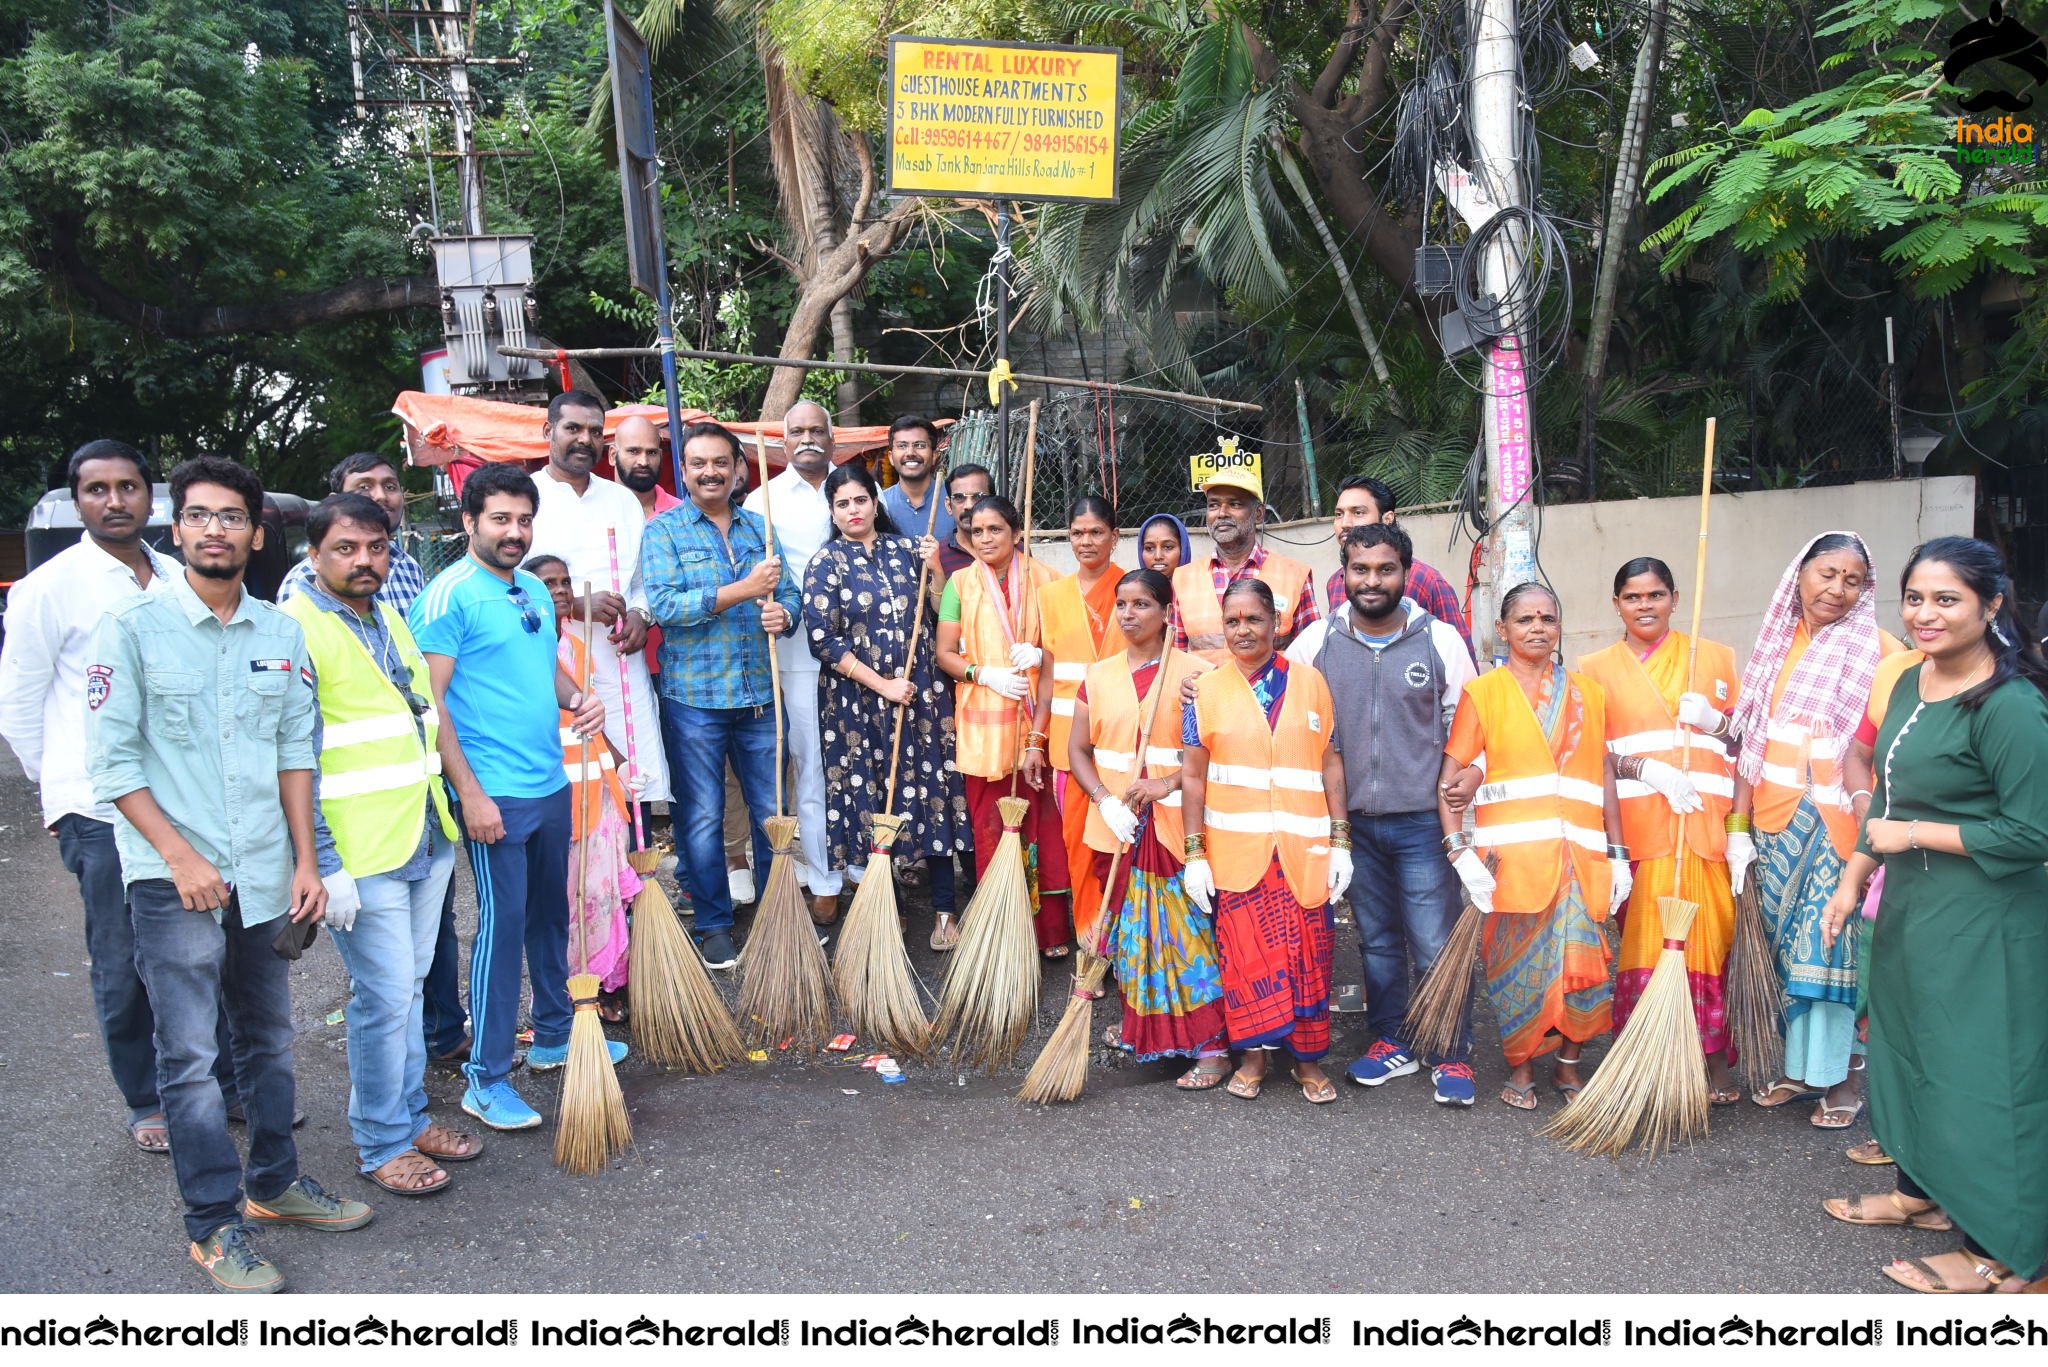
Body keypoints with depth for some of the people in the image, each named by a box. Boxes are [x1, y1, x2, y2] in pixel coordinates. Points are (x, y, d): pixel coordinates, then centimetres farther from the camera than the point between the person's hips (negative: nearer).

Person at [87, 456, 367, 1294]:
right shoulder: (133, 627, -6)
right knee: (189, 1056, 0)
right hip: (172, 878, -4)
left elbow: (296, 750, 9)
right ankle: (216, 1224, 12)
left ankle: (274, 1182, 31)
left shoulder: (281, 633, 7)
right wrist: (181, 857, -13)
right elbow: (112, 760, -7)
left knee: (268, 1039, 15)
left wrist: (305, 861, 4)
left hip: (263, 873, 4)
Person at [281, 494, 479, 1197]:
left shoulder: (391, 620, 13)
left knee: (409, 988, 17)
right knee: (385, 998, -1)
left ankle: (410, 1115, 30)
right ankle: (382, 1143, 15)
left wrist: (447, 814, 22)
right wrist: (324, 864, -18)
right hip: (360, 854, -8)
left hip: (427, 841, 8)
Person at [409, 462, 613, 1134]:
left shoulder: (535, 592, 13)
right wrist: (469, 792, -19)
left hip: (552, 785, 8)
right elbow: (430, 700, -16)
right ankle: (486, 1078, 7)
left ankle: (553, 1036, 34)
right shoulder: (449, 594, -11)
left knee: (550, 913, 18)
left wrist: (579, 698, 3)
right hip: (494, 794, -8)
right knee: (501, 923, -4)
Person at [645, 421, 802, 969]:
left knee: (772, 811, 10)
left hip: (760, 696, 4)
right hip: (693, 697, -3)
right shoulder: (664, 530, -1)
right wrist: (744, 590, -20)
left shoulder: (760, 528, 12)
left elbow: (788, 593, 9)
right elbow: (662, 604, -16)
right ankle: (714, 925, 18)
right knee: (701, 817, 5)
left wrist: (783, 614, -16)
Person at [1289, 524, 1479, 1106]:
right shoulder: (1315, 641, 1)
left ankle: (1453, 1056, 13)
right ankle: (1389, 1042, 28)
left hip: (1423, 820, -2)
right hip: (1353, 820, 2)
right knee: (1376, 940, 14)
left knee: (1437, 944, -1)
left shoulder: (1440, 639, -3)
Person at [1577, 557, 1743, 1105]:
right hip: (1635, 823, 0)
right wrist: (1646, 768, -11)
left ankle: (1714, 1056, 6)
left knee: (1710, 933, -4)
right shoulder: (1595, 669, 13)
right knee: (1644, 937, -4)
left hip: (1705, 820, 0)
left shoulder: (1716, 658, 14)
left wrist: (1714, 721, -6)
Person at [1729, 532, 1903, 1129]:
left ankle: (1841, 1077, 13)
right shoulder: (1776, 646, 9)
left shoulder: (1880, 649, -4)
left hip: (1842, 826, -4)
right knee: (1782, 943, 10)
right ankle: (1797, 1065, 24)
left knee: (1832, 945, -2)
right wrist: (1739, 828, 5)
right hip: (1776, 823, 4)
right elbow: (1752, 743, 9)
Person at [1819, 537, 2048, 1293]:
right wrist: (1853, 879, 13)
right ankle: (1923, 1190, 41)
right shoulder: (1912, 684, 5)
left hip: (1982, 925, -9)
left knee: (1980, 1071, 2)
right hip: (1910, 907, 9)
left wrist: (1912, 835, -18)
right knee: (1910, 1046, 21)